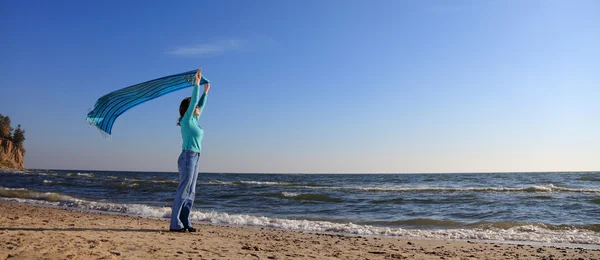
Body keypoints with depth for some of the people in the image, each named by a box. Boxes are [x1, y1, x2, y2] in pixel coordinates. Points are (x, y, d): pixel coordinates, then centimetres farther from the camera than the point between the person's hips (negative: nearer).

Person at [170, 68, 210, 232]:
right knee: (183, 191, -8)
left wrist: (205, 91, 32)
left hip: (194, 158, 9)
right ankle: (175, 224, -5)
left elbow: (200, 105, 29)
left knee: (190, 192, 8)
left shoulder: (194, 120, 16)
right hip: (188, 157, -9)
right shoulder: (187, 120, -6)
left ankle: (185, 222, 12)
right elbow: (193, 102, -12)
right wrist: (196, 83, -11)